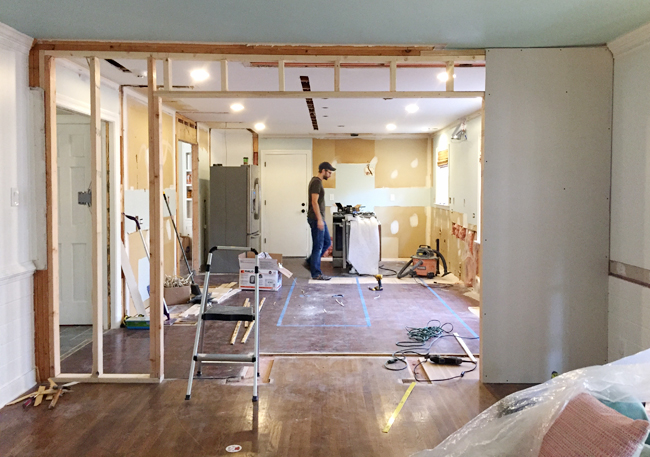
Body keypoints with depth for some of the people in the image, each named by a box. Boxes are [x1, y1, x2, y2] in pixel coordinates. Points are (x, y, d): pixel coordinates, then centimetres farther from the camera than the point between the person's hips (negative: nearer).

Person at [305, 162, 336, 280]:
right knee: (318, 246, -4)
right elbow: (314, 202, -22)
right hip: (316, 219, -10)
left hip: (319, 218, 10)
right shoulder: (316, 182, -15)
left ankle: (309, 262, 21)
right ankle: (316, 274, 3)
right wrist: (319, 219, -24)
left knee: (327, 242, 14)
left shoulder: (317, 181, 16)